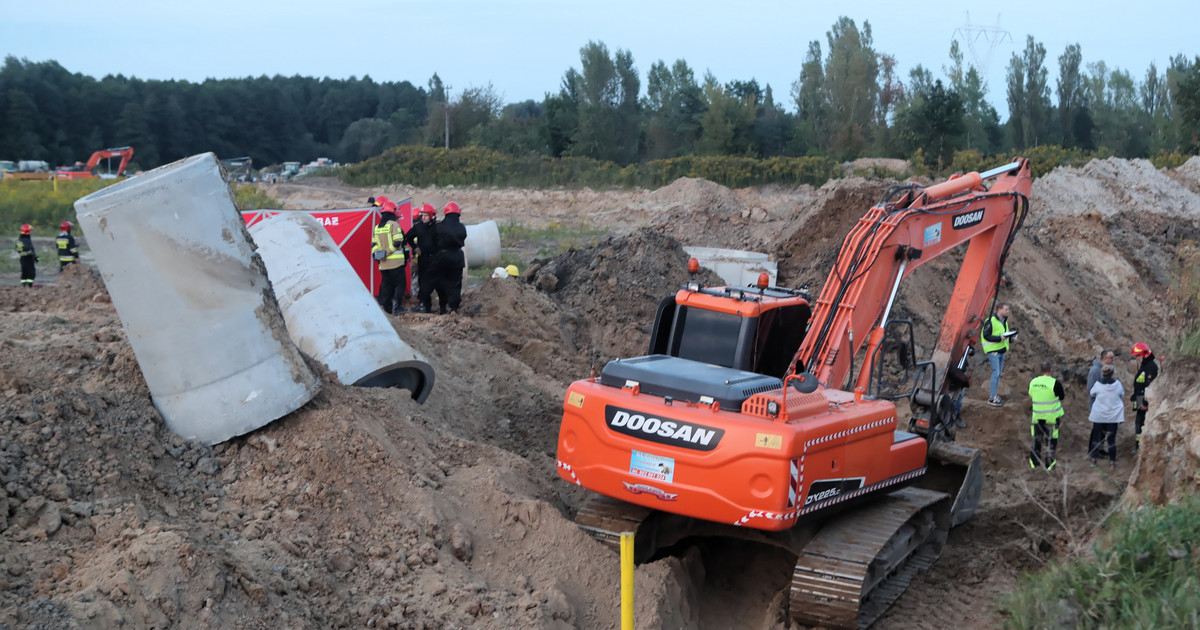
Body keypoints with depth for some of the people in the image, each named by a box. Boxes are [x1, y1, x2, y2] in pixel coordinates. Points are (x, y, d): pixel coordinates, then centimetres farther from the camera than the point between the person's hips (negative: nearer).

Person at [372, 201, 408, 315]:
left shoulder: (377, 227, 14)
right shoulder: (394, 224, -7)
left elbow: (374, 244, 13)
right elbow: (398, 242, -14)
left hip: (383, 263, 7)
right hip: (395, 261, -6)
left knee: (386, 284, 12)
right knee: (400, 283, -1)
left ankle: (387, 307, 11)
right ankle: (396, 307, -7)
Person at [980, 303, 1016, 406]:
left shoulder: (1004, 321, 12)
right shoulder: (991, 321, -15)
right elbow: (986, 336, -18)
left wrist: (1010, 338, 0)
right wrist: (999, 338, -26)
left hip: (1002, 350, 9)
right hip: (993, 350, -9)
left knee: (998, 373, 12)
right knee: (995, 373, -10)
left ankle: (994, 395, 20)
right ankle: (992, 398, -5)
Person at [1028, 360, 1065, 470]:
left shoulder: (1033, 382, -4)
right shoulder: (1055, 383, -17)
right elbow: (1062, 397, -5)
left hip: (1037, 416, 4)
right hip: (1052, 416, -4)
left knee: (1036, 439, 17)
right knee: (1051, 440, 9)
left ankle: (1034, 462, 25)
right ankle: (1049, 464, 15)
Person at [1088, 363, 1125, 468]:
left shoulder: (1098, 384, -11)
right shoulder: (1117, 384, -7)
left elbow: (1091, 393, 8)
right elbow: (1122, 397, 7)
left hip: (1099, 415, 0)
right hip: (1113, 416, 0)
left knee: (1096, 436, 12)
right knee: (1112, 438, 5)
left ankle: (1093, 459, 18)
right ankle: (1112, 462, 7)